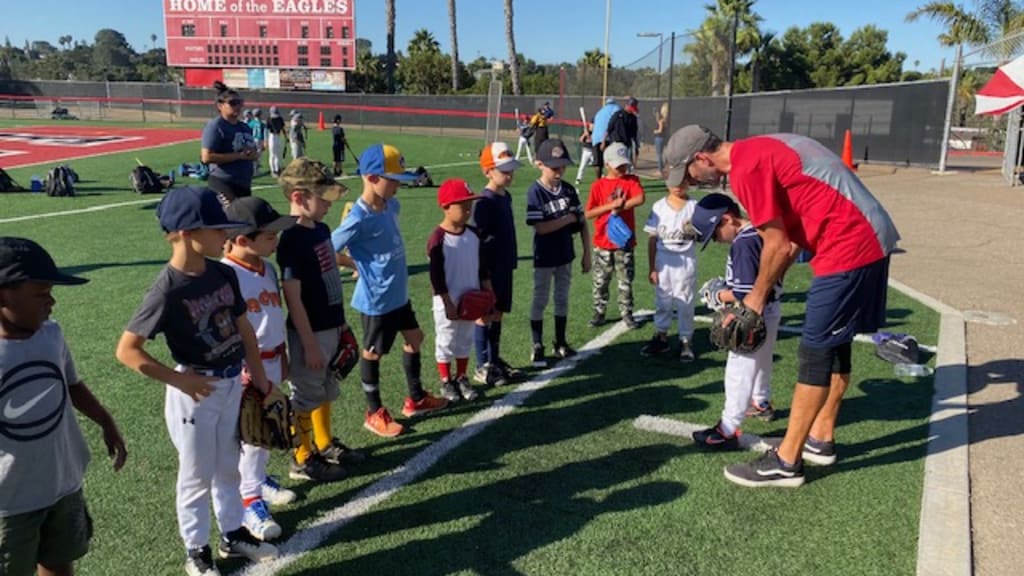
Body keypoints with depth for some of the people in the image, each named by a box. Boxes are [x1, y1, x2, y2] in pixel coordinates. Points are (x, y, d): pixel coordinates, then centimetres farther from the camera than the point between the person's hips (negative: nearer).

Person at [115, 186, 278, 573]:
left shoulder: (224, 274, -3)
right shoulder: (168, 290, -22)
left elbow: (243, 328, 8)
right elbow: (127, 351, -19)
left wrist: (260, 376, 11)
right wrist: (180, 380, -19)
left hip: (232, 384, 6)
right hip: (197, 391, -6)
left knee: (229, 467, 22)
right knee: (197, 475, 12)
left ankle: (233, 535, 40)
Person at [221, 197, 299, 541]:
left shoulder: (268, 269, 4)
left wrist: (282, 357, 18)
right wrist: (241, 371, -21)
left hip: (271, 361, 8)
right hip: (245, 367, -8)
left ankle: (258, 479, 40)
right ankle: (250, 500, 19)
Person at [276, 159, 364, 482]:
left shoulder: (321, 229, 5)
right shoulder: (292, 240, -22)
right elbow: (293, 297, -21)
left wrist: (340, 321, 18)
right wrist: (309, 343, -19)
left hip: (330, 326, 9)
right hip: (310, 332, -9)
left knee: (325, 390, 22)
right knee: (306, 396, 7)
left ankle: (325, 445, 40)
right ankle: (303, 460, 22)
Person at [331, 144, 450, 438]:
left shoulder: (391, 205, 0)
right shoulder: (360, 219, -24)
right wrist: (362, 265, -7)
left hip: (398, 293, 9)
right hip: (377, 299, -9)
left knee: (414, 338, 21)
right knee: (373, 353, 8)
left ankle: (416, 399, 40)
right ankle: (375, 413, 26)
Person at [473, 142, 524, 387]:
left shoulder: (506, 196, 9)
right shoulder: (484, 201, -17)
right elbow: (478, 238, -17)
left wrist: (512, 261, 17)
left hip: (505, 266, 8)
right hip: (489, 268, -8)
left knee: (498, 314, 16)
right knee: (485, 315, 2)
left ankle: (495, 359, 28)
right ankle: (482, 366, 12)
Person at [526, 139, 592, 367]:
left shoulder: (569, 190, 0)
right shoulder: (535, 193, -16)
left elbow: (582, 222, 2)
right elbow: (541, 227, -23)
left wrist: (587, 253, 0)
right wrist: (568, 218, -14)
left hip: (566, 256, 5)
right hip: (544, 258, -5)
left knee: (562, 299, 15)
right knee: (540, 301, 7)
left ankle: (560, 343, 28)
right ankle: (538, 348, 16)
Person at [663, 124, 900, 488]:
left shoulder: (746, 168, -15)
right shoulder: (760, 150, 15)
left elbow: (779, 245, -13)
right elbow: (793, 231, 17)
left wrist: (757, 296, 2)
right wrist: (764, 289, 16)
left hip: (848, 247, -10)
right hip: (871, 239, 10)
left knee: (816, 352, -5)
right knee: (835, 344, 18)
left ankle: (786, 463, 4)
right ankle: (821, 440, 32)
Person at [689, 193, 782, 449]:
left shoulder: (743, 243, -25)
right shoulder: (759, 233, 4)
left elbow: (745, 292, -28)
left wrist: (718, 297, -13)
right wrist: (727, 286, 9)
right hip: (769, 311, 10)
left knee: (739, 371, -4)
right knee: (761, 362, 28)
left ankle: (728, 430, 1)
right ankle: (761, 402, 50)